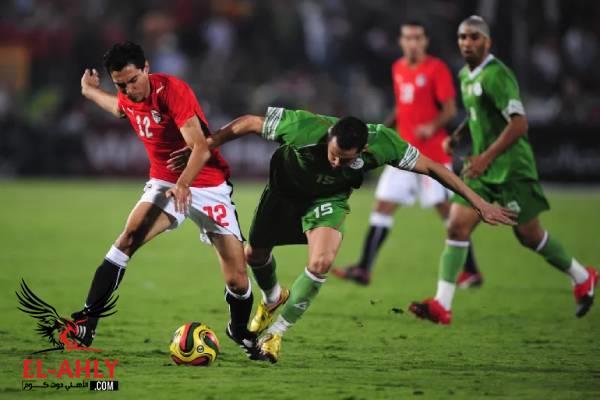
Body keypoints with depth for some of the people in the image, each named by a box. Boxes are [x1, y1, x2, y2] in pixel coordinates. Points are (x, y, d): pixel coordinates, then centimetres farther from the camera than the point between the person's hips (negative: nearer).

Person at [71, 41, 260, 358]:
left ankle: (241, 331, 24)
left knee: (237, 279, -7)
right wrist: (90, 93, 34)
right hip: (164, 183, 4)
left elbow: (201, 148, -30)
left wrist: (183, 183, -44)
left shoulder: (172, 90, -22)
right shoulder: (127, 98, -2)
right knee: (129, 238, -24)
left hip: (208, 185, -4)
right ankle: (87, 319, -21)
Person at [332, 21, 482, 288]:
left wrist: (433, 126, -28)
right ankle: (364, 269, 2)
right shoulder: (398, 69, 12)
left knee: (446, 209, -5)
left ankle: (471, 272, 5)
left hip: (433, 153, -6)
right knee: (383, 204, 1)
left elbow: (450, 110, -11)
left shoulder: (436, 69, -8)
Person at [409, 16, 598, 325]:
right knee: (457, 227, -8)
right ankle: (442, 305, -13)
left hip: (511, 169, -8)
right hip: (481, 171, 8)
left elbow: (519, 124, -26)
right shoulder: (465, 76, 10)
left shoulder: (496, 75, -18)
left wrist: (486, 157, -29)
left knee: (529, 236, 5)